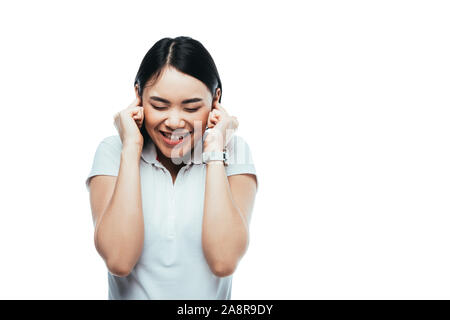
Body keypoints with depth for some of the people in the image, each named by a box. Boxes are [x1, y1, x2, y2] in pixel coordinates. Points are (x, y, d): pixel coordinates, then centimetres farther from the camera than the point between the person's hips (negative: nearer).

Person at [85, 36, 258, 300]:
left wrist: (215, 152, -14)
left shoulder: (234, 150, -4)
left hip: (211, 295, 0)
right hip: (131, 294, 1)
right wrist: (131, 149, -14)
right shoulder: (113, 151, -3)